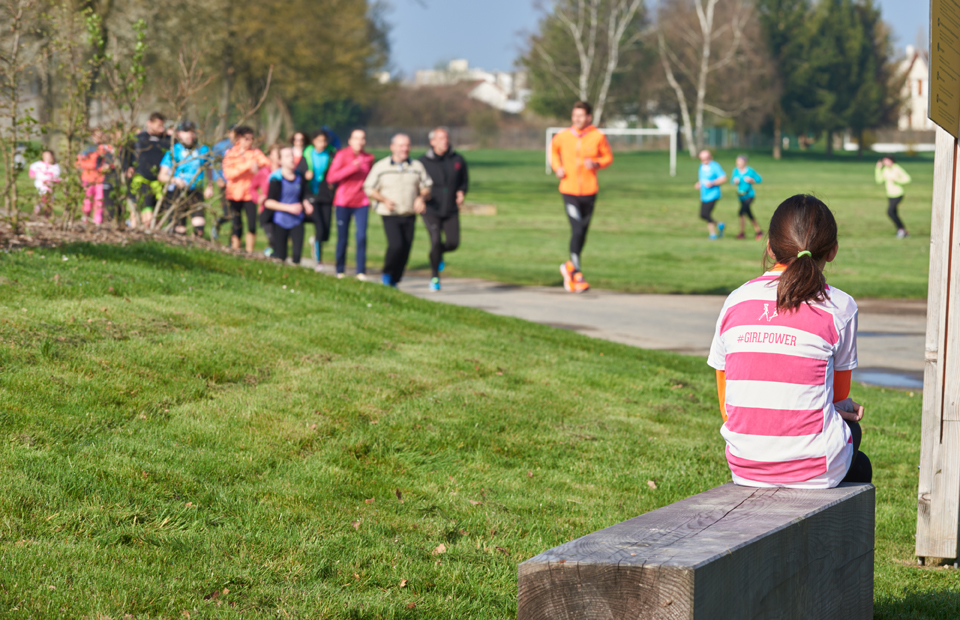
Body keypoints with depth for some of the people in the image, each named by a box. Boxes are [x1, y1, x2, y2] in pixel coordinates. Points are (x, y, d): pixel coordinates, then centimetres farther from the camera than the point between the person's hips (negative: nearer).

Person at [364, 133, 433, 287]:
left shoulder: (417, 166, 7)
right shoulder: (381, 167, 0)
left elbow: (426, 187, 12)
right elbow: (369, 188, 3)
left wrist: (421, 198, -9)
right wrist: (384, 199, -14)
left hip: (410, 216, 3)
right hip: (390, 215, -3)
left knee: (405, 251, -1)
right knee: (396, 245, -20)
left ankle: (394, 281, 15)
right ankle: (387, 274, 4)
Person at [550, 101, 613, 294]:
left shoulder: (598, 137, -4)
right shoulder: (563, 137, -2)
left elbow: (608, 157, 7)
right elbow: (554, 149, 19)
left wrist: (597, 163, -14)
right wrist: (557, 167, 2)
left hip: (589, 191, 2)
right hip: (569, 190, -2)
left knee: (583, 231, 11)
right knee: (577, 229, -15)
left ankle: (570, 266, 33)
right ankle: (576, 273, -10)